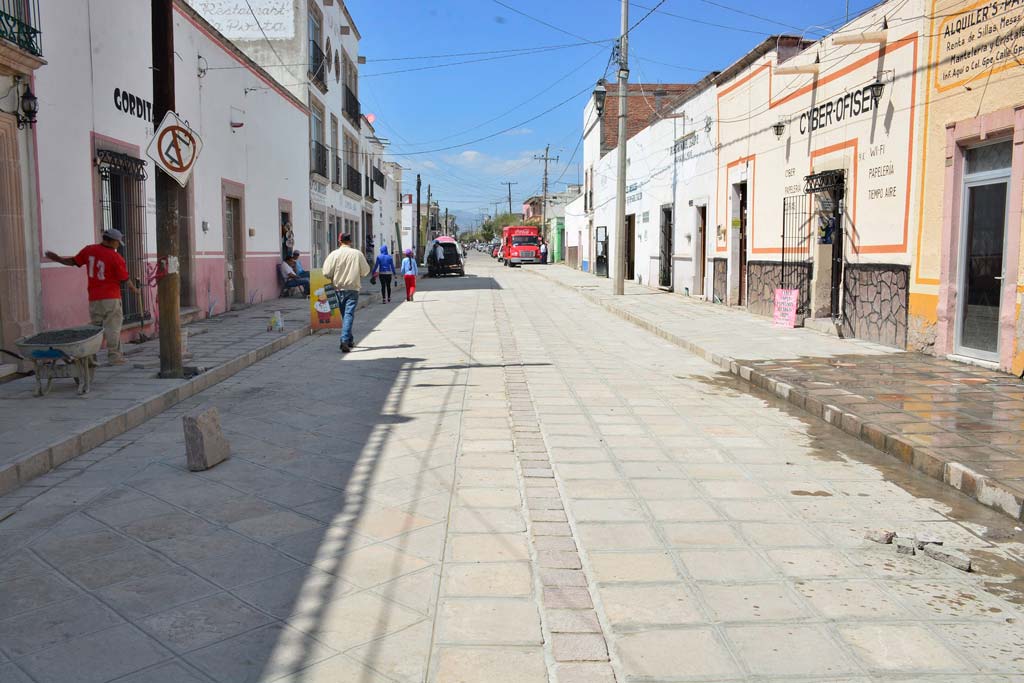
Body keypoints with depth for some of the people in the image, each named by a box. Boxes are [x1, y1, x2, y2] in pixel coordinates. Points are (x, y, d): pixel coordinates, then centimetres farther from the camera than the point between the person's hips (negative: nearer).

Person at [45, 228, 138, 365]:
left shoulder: (89, 250, 4)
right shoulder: (116, 257, -10)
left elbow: (73, 261, 12)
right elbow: (125, 279, -5)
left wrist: (57, 259, 26)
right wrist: (134, 289, 12)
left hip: (94, 298, 5)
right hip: (111, 298, -5)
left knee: (95, 327, 12)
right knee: (113, 327, -1)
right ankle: (114, 356, -1)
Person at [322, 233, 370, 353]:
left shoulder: (334, 254, -5)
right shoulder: (357, 254, -5)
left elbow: (326, 273, -7)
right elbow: (365, 271, 1)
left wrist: (334, 279, 13)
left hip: (338, 289, 2)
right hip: (353, 288, -2)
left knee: (344, 315, 16)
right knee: (349, 314, -5)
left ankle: (349, 340, 27)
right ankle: (345, 341, -20)